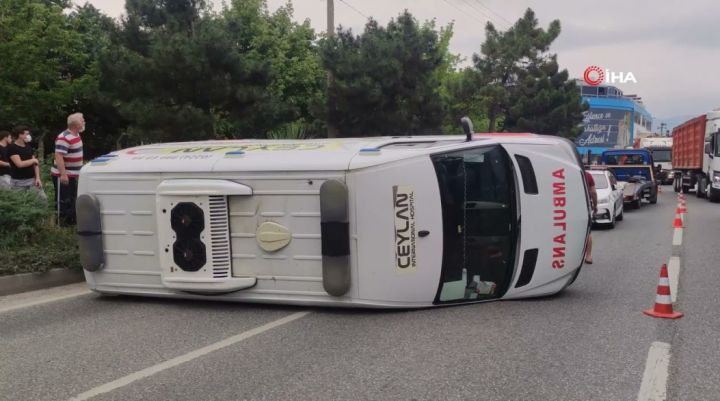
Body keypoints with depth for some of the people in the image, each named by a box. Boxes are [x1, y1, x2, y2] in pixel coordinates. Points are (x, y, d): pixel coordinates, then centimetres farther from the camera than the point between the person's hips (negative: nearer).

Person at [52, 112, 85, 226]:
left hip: (72, 175, 10)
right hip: (62, 176, -10)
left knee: (72, 199, 18)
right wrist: (63, 174, -31)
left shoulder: (76, 135, 9)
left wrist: (78, 172, 22)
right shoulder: (64, 138, -22)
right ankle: (61, 224, 1)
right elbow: (58, 156, -27)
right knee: (64, 201, -5)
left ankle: (71, 221, 29)